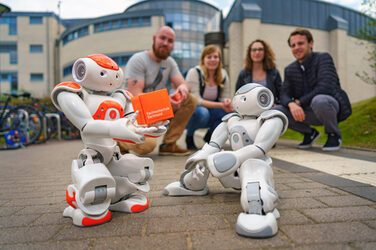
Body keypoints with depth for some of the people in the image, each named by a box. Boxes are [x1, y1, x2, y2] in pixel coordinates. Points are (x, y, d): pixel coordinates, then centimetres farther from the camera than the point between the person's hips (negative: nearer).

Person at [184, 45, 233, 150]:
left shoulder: (223, 74, 2)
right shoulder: (194, 72, -15)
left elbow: (225, 97, 2)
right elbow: (196, 101, -22)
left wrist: (227, 102, -24)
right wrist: (220, 105, -30)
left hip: (210, 112, 5)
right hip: (190, 112, -5)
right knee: (202, 112, -39)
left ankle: (209, 136, 4)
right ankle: (189, 137, -7)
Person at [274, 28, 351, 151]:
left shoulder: (323, 58, -10)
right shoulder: (290, 70, 7)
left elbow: (325, 87, -25)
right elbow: (284, 95, -4)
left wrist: (299, 102, -23)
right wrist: (291, 104, -27)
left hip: (331, 105, -5)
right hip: (307, 112, 5)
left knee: (319, 100, -40)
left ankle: (334, 135, -8)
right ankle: (310, 133, 10)